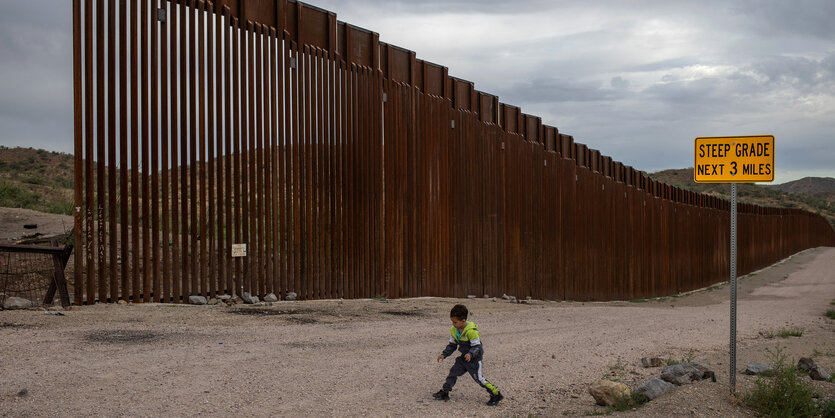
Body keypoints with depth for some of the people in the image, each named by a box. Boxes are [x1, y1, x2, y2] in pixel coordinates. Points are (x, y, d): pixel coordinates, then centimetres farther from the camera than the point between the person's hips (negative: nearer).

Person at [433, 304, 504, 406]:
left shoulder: (471, 331, -26)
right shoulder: (453, 330, 0)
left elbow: (477, 347, -23)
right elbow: (452, 345, 10)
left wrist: (470, 354, -40)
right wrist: (444, 354, -2)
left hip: (474, 358, -8)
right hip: (464, 357, 8)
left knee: (478, 378, -10)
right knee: (453, 372, 7)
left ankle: (496, 394, -2)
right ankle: (445, 392, 20)